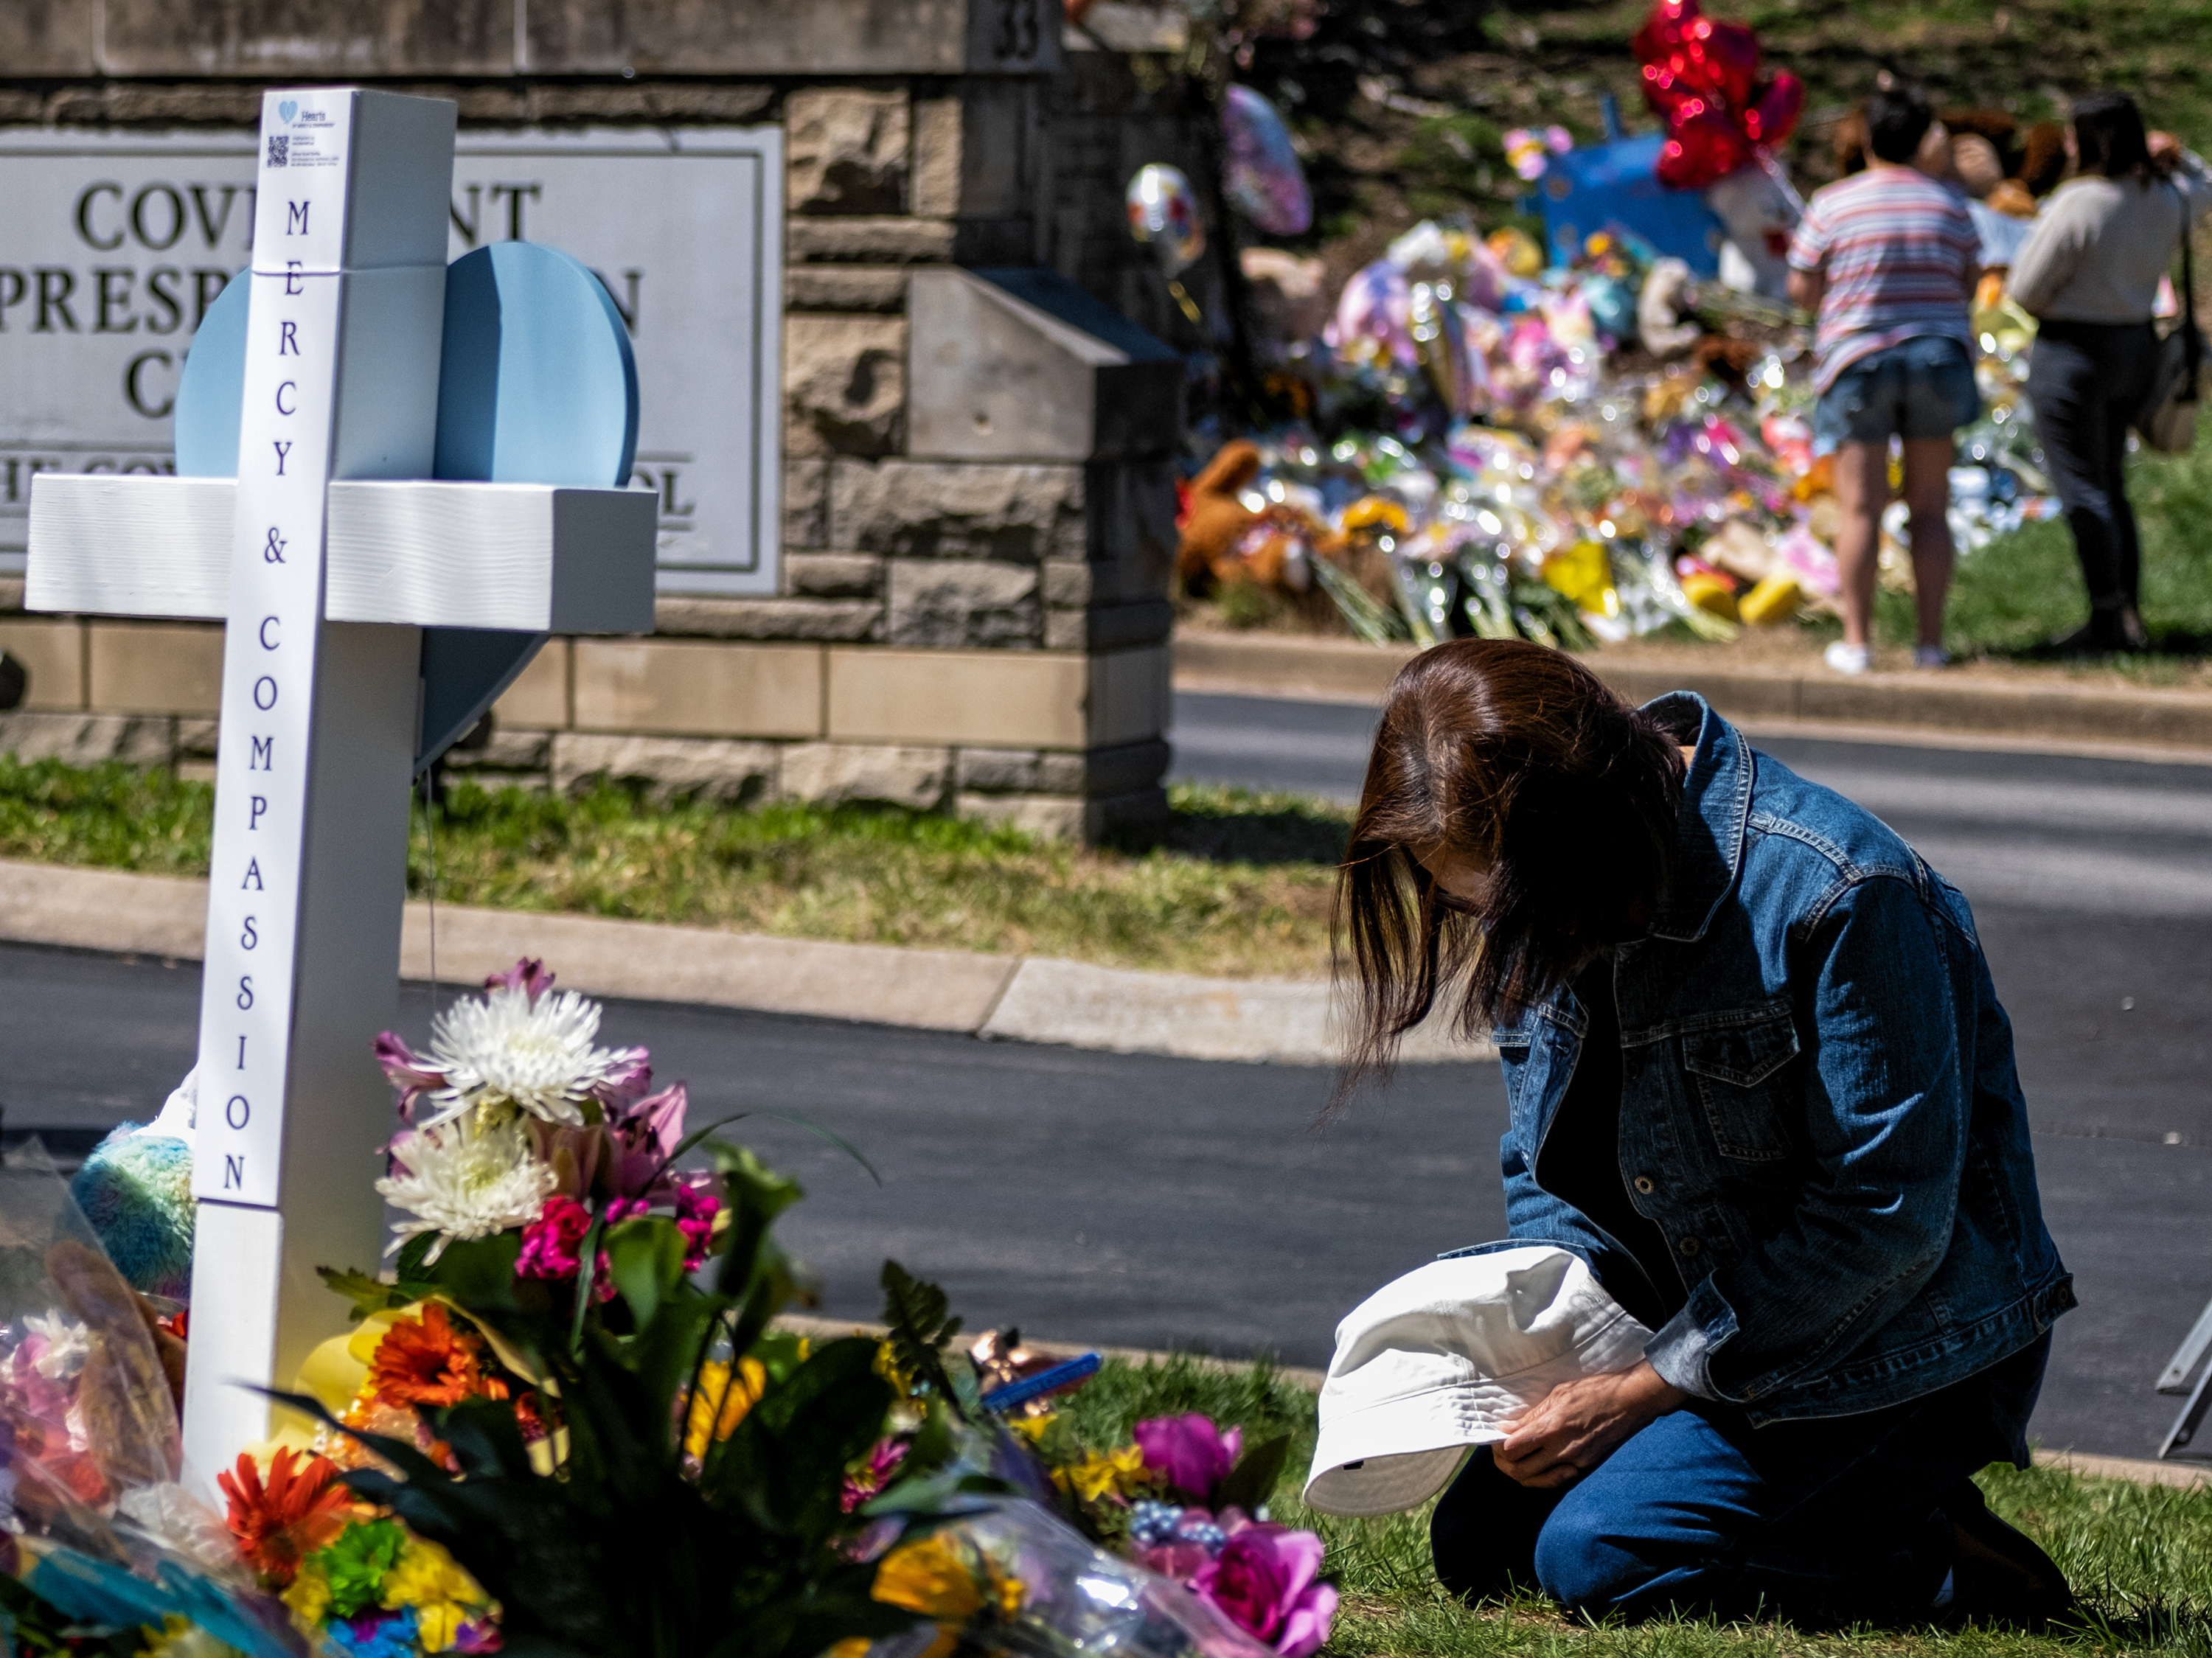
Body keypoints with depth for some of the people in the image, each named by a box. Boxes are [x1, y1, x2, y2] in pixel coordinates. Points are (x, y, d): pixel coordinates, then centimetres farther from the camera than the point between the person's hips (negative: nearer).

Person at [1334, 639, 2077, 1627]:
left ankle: (1943, 1572, -6)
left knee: (1597, 1555, -24)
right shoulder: (1541, 914, -1)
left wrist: (1647, 1390, -23)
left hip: (1893, 1351, -9)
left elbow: (1886, 1218, -24)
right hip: (1707, 1338, 9)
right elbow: (1544, 1169, 11)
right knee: (1479, 1542, -1)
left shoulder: (1840, 894, -25)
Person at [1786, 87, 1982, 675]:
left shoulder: (1832, 204, -4)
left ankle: (1857, 641, -4)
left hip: (1858, 361, -2)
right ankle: (1930, 642, 4)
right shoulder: (1948, 204, 2)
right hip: (1938, 356, 2)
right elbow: (1968, 284, 8)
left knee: (1861, 508, -1)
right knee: (1929, 507, 7)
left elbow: (1802, 290, 0)